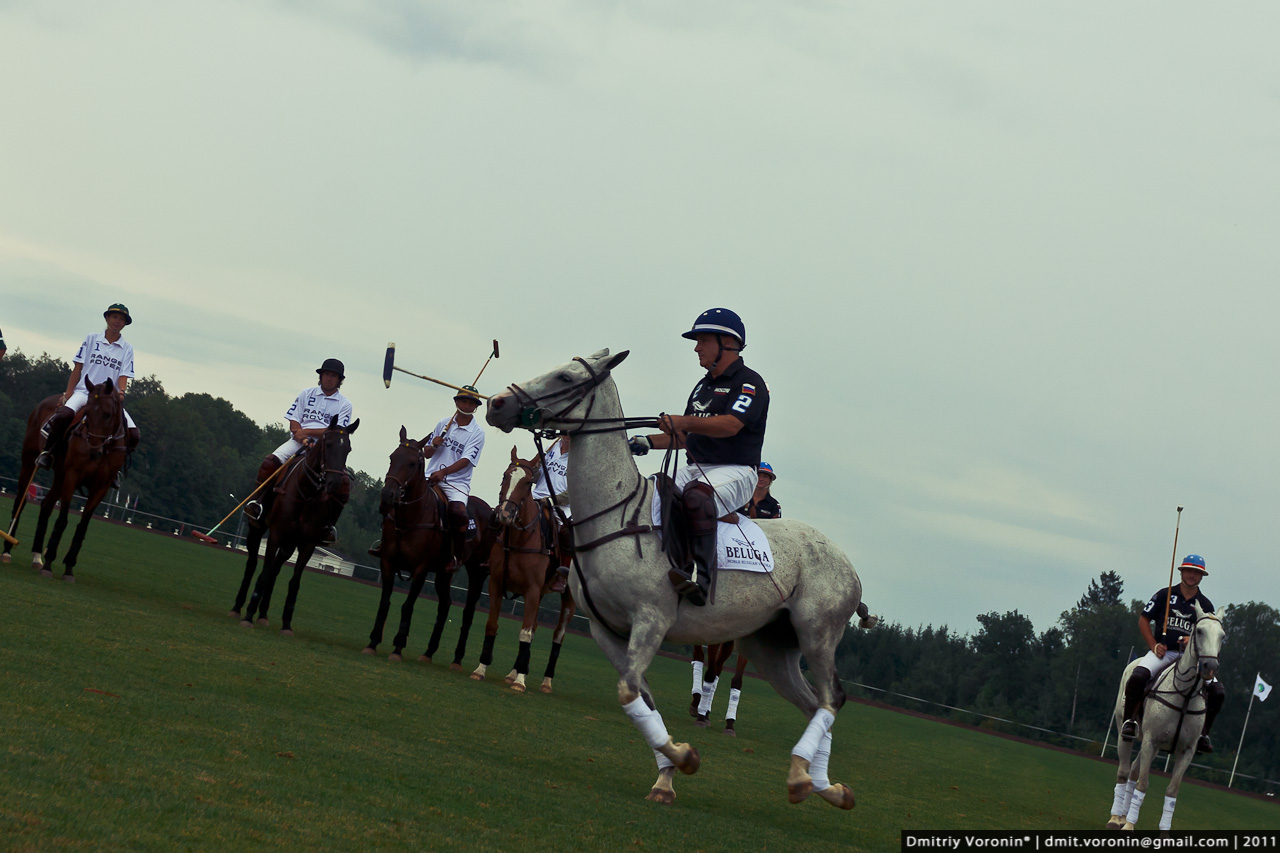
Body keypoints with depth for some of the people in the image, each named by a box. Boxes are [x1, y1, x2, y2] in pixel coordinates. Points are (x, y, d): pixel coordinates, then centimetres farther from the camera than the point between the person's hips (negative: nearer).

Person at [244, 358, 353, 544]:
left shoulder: (344, 404, 9)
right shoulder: (307, 394, 15)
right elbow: (294, 423, 9)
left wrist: (306, 432, -12)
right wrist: (302, 437, -12)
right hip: (299, 440, 1)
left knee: (343, 481, -28)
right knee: (270, 462, -27)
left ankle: (328, 524, -19)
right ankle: (260, 503, -18)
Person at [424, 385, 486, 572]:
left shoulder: (477, 433, 1)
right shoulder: (444, 424, 13)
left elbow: (466, 460, -11)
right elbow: (427, 453, 17)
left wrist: (444, 472, -25)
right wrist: (434, 445, -8)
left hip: (457, 482, -4)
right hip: (432, 478, 4)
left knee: (458, 511, -31)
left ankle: (457, 556, -16)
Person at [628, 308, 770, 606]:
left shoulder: (749, 383, -4)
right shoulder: (703, 386, 25)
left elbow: (731, 425, -22)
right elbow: (686, 437, 27)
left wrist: (684, 421, -31)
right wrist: (647, 443, 12)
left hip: (734, 471, -9)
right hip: (695, 469, 9)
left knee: (697, 494, -39)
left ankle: (701, 576, -51)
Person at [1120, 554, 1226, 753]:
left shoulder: (1205, 606, 12)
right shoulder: (1165, 595, 7)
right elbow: (1143, 620, 9)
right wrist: (1154, 645, -5)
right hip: (1162, 651, -2)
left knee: (1218, 691, -17)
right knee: (1138, 675, -34)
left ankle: (1202, 733, -1)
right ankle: (1129, 720, -18)